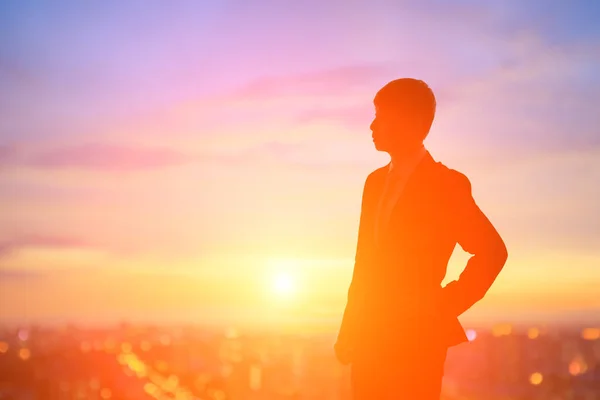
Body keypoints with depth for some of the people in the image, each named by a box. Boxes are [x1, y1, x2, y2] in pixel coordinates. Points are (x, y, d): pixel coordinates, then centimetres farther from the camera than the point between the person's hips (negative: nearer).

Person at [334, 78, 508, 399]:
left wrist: (447, 306, -9)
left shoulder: (447, 184, -6)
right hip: (370, 337, 6)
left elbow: (492, 251, -10)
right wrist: (348, 331, 12)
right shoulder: (375, 181, 14)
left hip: (417, 336, -6)